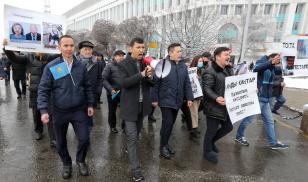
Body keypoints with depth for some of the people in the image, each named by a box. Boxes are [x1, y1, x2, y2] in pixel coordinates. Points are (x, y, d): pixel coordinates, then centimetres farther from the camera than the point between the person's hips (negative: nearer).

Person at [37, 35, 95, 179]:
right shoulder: (51, 67, -8)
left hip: (79, 110, 1)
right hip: (59, 112, -1)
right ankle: (66, 163, 41)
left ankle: (80, 160, 32)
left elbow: (87, 87, 8)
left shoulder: (81, 66, 0)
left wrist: (90, 104, 5)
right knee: (60, 142, 15)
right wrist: (43, 110, -14)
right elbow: (43, 90, -6)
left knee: (84, 138, 3)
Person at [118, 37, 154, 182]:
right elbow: (124, 83, -22)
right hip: (130, 106, -5)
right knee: (132, 137, -4)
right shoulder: (123, 64, -9)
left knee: (136, 133, 22)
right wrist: (142, 74, -31)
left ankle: (129, 148, 50)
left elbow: (152, 83, 5)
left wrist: (150, 77, -18)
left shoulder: (146, 63, 5)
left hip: (142, 104, 6)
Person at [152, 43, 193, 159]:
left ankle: (166, 143, 33)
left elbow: (187, 83, 10)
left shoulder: (183, 65, 7)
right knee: (167, 123, -5)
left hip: (177, 101, 6)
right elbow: (156, 83, -9)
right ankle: (163, 146, 16)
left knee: (171, 123, 15)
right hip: (166, 100, -5)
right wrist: (155, 99, -10)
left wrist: (189, 98, 5)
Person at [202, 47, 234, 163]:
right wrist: (216, 98, -38)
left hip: (226, 106, 9)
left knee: (228, 127, 19)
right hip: (214, 107, -9)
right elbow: (206, 89, -23)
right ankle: (208, 151, 29)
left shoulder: (228, 70, 12)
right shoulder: (210, 72, -18)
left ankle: (211, 141, 41)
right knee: (212, 130, 6)